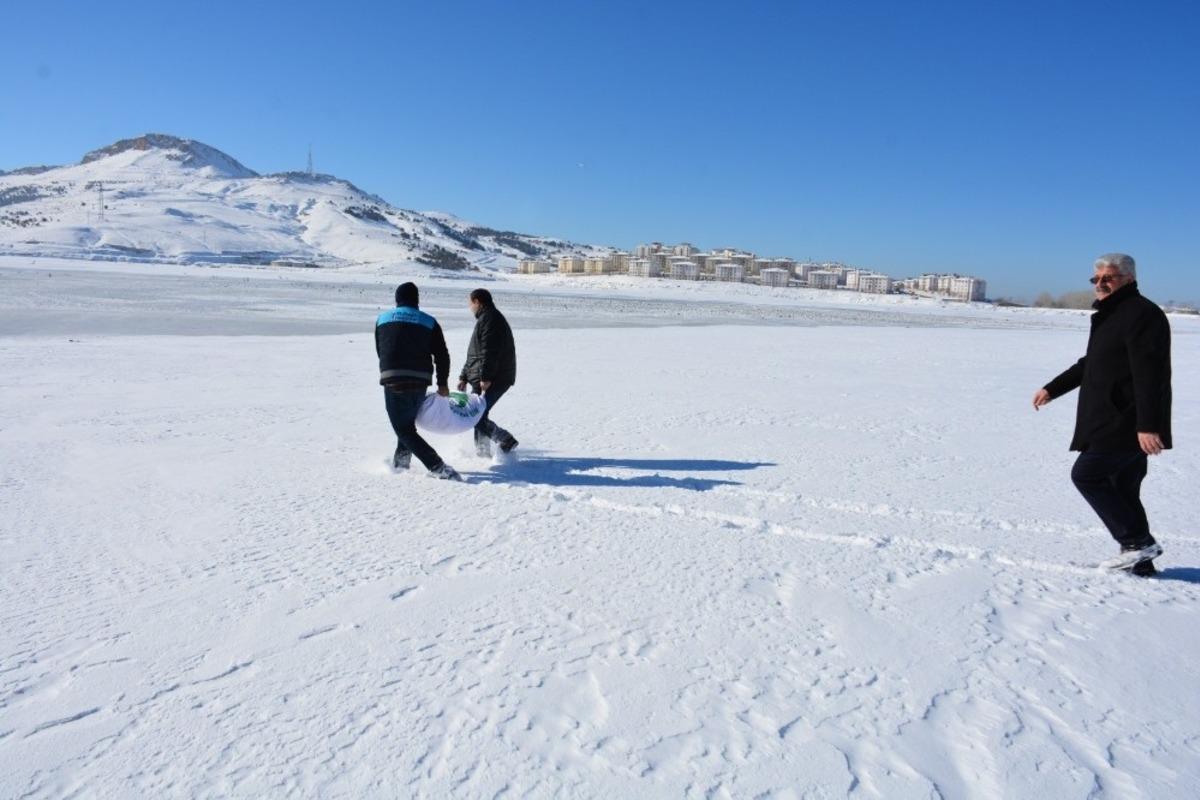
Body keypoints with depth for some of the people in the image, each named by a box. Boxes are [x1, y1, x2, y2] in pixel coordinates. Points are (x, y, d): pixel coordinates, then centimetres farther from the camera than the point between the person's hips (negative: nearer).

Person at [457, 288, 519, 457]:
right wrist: (464, 377, 24)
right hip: (480, 379, 11)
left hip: (493, 380, -11)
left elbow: (490, 351, -21)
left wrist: (485, 377, -25)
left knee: (477, 417, -15)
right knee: (477, 415, 14)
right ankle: (483, 452, 20)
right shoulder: (485, 319, 25)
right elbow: (474, 354, 27)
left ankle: (506, 442, -10)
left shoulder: (489, 319, -10)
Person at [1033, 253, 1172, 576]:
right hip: (1114, 423, 10)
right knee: (1121, 490, 11)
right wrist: (1052, 389, 31)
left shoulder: (1142, 314, -13)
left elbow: (1149, 374, -23)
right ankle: (1140, 561, 17)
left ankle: (1138, 541, -2)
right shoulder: (1111, 316, 19)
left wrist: (1148, 425, -29)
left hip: (1128, 425, -10)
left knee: (1086, 474, -9)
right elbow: (1090, 364, 30)